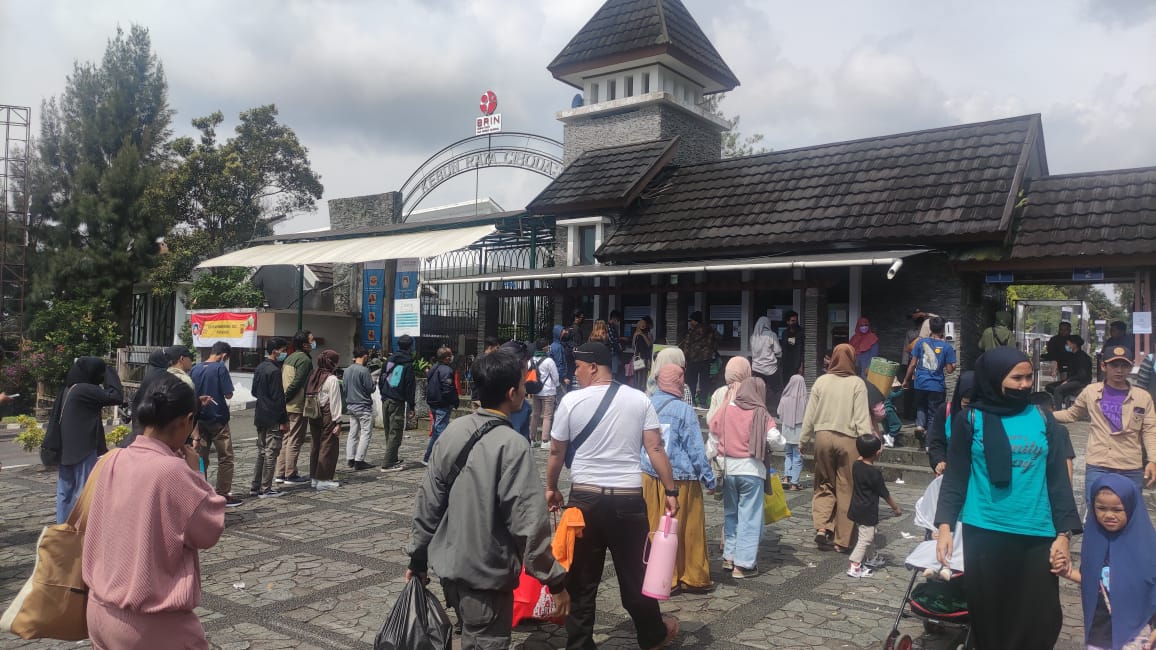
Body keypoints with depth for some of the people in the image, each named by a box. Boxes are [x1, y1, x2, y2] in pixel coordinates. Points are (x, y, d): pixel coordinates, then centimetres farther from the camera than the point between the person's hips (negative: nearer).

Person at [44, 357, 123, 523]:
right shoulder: (85, 390, -17)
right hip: (83, 450, -9)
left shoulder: (67, 389, 10)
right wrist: (110, 372, -10)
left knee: (66, 491, 13)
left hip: (65, 449, 9)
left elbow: (56, 417, 15)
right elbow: (116, 396, -21)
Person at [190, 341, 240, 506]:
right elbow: (228, 395, -15)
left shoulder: (195, 369, 4)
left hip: (199, 419, 6)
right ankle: (223, 495, 4)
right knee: (225, 458, 3)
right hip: (218, 419, -6)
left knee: (201, 458, 12)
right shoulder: (220, 368, -13)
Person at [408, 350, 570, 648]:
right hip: (486, 573, -7)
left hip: (449, 563, 7)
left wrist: (418, 557, 14)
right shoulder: (512, 445, -22)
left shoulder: (453, 430, -2)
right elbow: (528, 522, -22)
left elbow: (428, 501, 4)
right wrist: (555, 580, -13)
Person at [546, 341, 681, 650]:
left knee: (581, 578, 10)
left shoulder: (571, 400, -4)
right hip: (629, 499, 1)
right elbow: (655, 449, -5)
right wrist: (671, 491, 1)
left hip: (585, 498, -1)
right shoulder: (639, 399, -1)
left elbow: (556, 452, 3)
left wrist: (551, 488, 18)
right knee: (635, 573, 16)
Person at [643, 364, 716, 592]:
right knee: (688, 528, 8)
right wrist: (709, 479, -2)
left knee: (654, 527, 12)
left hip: (649, 477, 5)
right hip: (680, 479, -5)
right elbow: (696, 449, -10)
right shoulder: (684, 410, -13)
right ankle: (692, 577, 17)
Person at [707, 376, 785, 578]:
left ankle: (729, 556, 26)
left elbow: (713, 440, 8)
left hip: (728, 469, 4)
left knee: (730, 514, 19)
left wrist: (708, 462, 18)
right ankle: (743, 564, 3)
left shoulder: (725, 410, 2)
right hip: (751, 470, -4)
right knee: (749, 516, 3)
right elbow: (777, 442, -14)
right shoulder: (761, 414, -9)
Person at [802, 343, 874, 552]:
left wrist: (804, 440, 13)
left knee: (824, 485, 16)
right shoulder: (857, 383, -5)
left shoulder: (821, 381, 1)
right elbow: (862, 417, -9)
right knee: (846, 490, 6)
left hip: (823, 436, 2)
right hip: (848, 439, -2)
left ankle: (822, 527, -1)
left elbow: (810, 415, 4)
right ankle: (842, 541, 11)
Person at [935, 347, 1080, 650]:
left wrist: (1064, 533, 1)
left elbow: (1058, 480, 8)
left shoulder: (1043, 420, 7)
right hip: (984, 534, -2)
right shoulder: (970, 420, 0)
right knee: (990, 617, 7)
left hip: (1037, 535, 2)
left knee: (1040, 620, 2)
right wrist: (945, 525, -9)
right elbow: (955, 477, 1)